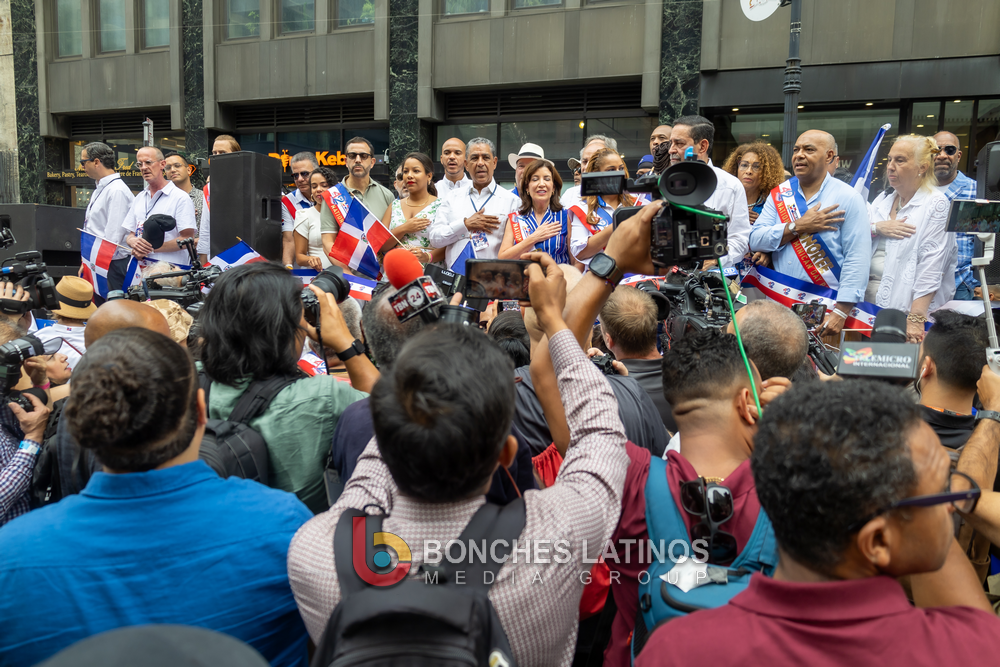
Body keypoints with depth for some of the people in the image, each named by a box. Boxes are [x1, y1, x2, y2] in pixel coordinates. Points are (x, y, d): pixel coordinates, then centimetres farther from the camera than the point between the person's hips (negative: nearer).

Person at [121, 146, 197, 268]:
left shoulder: (180, 197, -1)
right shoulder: (139, 198, 22)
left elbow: (187, 239, -9)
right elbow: (130, 234, 24)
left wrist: (151, 248, -11)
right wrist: (133, 241, -2)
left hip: (170, 266, -5)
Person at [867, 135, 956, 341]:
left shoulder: (936, 204, -4)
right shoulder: (882, 201, 16)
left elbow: (930, 268, -14)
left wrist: (916, 319, -23)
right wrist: (876, 228, -6)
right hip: (867, 302, 5)